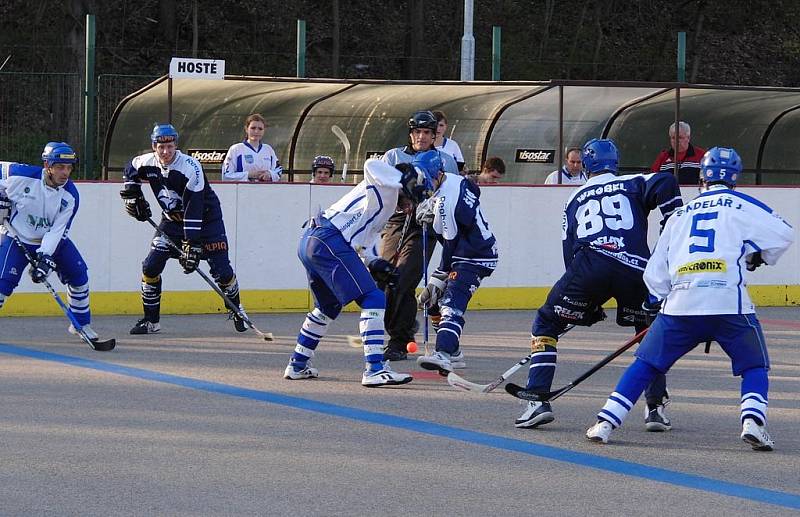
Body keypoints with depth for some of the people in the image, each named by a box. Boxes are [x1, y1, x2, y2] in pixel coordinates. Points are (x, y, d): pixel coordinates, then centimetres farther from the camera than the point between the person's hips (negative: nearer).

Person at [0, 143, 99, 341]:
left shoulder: (71, 196, -15)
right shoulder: (22, 176, -24)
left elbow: (58, 230, -17)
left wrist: (45, 258, -27)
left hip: (53, 239, 4)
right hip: (17, 237, -4)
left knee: (78, 274, -1)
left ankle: (81, 323, 16)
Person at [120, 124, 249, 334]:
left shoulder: (190, 167, -29)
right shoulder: (147, 163, -12)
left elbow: (194, 207, -33)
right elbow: (130, 171, 15)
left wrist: (192, 244, -36)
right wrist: (132, 194, 0)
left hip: (205, 217, -5)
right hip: (172, 219, 5)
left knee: (221, 269, -8)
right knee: (151, 266, -7)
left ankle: (236, 311, 18)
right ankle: (151, 320, 4)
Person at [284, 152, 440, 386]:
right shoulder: (386, 187, 0)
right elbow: (372, 166, -23)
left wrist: (372, 263, 19)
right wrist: (405, 181, -16)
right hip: (329, 243, -11)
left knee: (329, 305, 28)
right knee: (373, 299, -12)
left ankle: (297, 366, 37)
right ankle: (374, 369, -19)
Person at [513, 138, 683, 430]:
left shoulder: (575, 200, 28)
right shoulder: (634, 185, 22)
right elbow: (665, 184, -1)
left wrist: (589, 305, 29)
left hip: (589, 264, 0)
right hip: (635, 269, 0)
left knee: (546, 325, 18)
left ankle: (538, 402, 5)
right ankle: (656, 409, 15)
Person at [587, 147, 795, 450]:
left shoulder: (680, 214, 23)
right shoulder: (740, 204, 11)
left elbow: (656, 272, 23)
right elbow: (783, 234, 3)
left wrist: (657, 301, 38)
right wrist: (759, 256, 21)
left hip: (680, 302, 3)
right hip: (729, 304, -3)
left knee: (645, 364, 14)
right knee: (755, 367, 13)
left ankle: (605, 422, 4)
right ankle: (753, 421, -11)